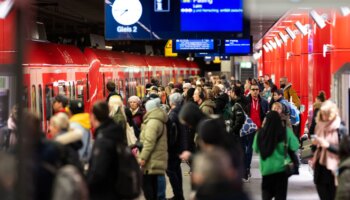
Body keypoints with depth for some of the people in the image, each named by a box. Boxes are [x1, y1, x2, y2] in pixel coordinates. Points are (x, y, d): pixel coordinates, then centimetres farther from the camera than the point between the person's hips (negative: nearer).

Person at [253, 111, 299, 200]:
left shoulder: (260, 133, -8)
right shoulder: (286, 131, -12)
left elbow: (256, 149, 4)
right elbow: (295, 147, -12)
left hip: (266, 168, 1)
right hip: (281, 167, -1)